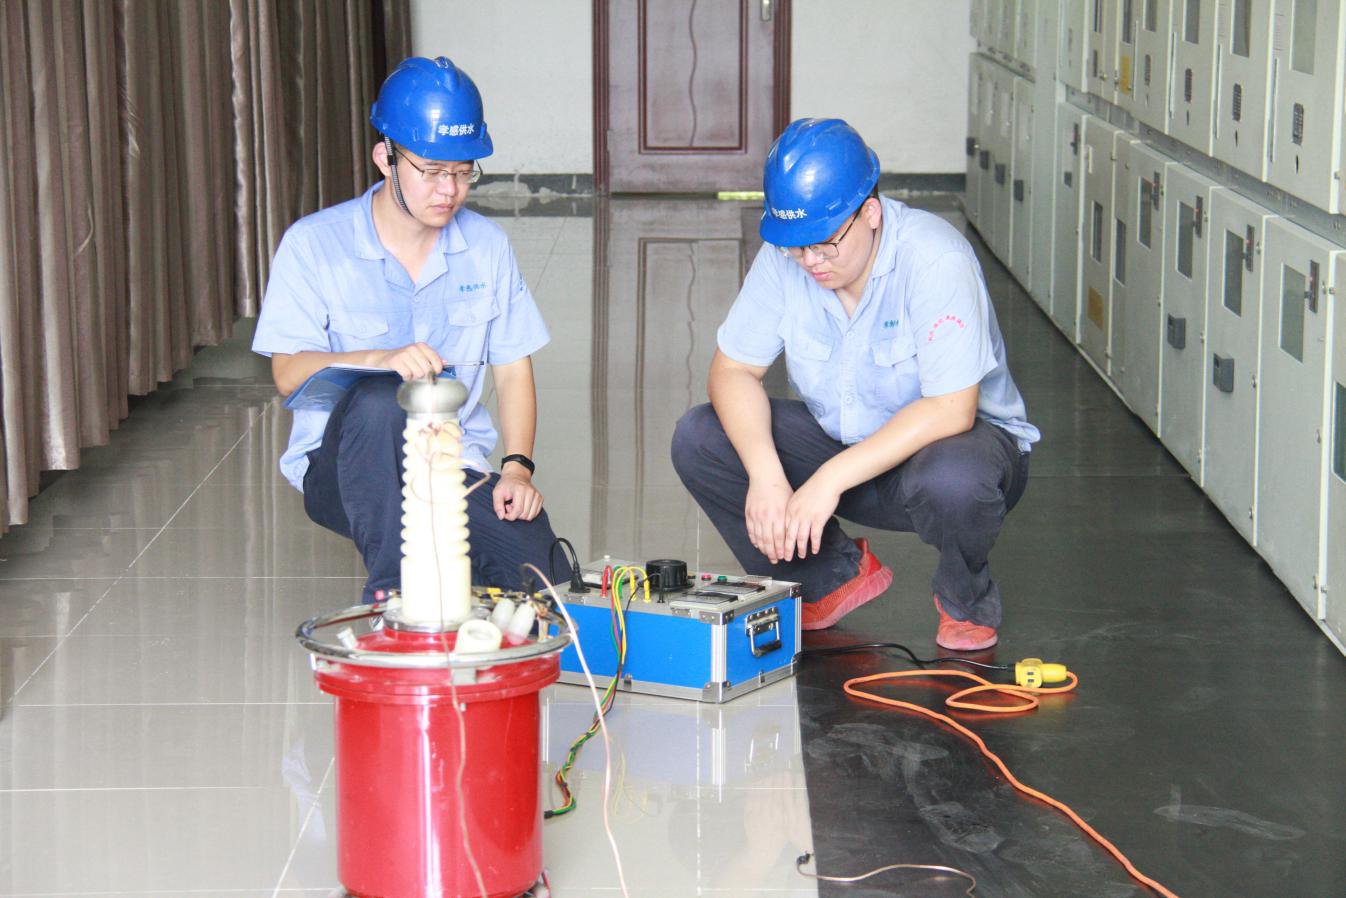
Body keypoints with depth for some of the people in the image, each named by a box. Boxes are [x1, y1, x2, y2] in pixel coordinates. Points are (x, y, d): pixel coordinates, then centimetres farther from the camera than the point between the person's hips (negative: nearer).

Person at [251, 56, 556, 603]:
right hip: (342, 469, -2)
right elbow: (289, 373, -13)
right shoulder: (314, 245, -5)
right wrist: (380, 360, -33)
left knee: (535, 568, -28)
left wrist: (517, 467, -9)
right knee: (378, 398, -38)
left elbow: (513, 370, 8)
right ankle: (391, 592, -32)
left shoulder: (487, 246, 7)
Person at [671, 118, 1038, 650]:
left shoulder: (935, 260, -27)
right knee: (697, 440, -15)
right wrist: (765, 474, -27)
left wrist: (831, 479, -35)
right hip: (840, 439, 5)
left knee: (951, 479, -42)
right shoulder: (784, 256, -12)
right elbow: (733, 370, -9)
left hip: (952, 436, -5)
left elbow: (950, 410, -32)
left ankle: (965, 597, -4)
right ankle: (836, 577, 4)